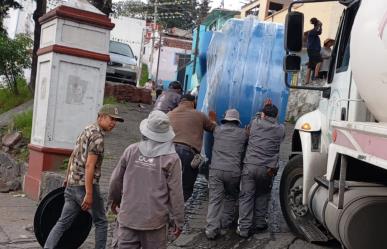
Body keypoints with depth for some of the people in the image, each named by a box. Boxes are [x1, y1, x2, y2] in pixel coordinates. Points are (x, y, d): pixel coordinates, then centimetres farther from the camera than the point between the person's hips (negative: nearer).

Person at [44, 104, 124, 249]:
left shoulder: (87, 130, 14)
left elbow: (72, 157, 21)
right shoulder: (97, 136, -14)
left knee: (63, 222, 10)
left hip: (72, 185, 8)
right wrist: (89, 194, -22)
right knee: (100, 222, 8)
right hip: (85, 185, -8)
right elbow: (89, 166, -21)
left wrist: (68, 177, 32)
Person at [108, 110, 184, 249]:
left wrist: (114, 198, 27)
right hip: (154, 220, -2)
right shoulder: (171, 159, -11)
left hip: (128, 216, 2)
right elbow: (175, 193, -8)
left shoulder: (131, 150, -3)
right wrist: (178, 221, 3)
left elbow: (116, 179, 7)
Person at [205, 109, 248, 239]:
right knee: (230, 197, 21)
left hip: (216, 169, 1)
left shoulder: (217, 130, 11)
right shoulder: (243, 133, 6)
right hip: (234, 171, -1)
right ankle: (226, 223, 27)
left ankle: (212, 228, -5)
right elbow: (246, 147, 20)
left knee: (214, 199, 1)